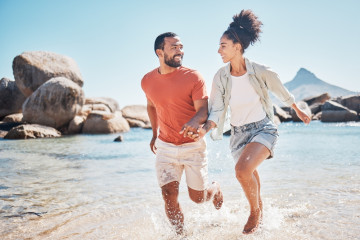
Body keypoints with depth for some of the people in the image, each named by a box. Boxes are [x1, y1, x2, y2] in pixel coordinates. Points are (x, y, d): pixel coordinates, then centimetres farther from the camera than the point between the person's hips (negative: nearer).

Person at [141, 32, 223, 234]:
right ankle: (181, 233, 17)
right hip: (166, 146, 3)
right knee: (169, 196, -6)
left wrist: (195, 122, -41)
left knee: (198, 197, 7)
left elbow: (203, 110, -18)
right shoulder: (147, 81, -1)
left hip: (193, 145, -2)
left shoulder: (193, 77, -13)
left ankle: (216, 189, 42)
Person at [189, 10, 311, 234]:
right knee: (250, 175, 23)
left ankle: (255, 211, 3)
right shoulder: (220, 77, -11)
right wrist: (205, 129, -32)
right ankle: (259, 206, 54)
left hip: (264, 128, -4)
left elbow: (282, 92, 1)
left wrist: (299, 111, 17)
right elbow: (217, 110, -11)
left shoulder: (261, 72, -18)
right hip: (239, 132, 4)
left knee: (243, 169, -27)